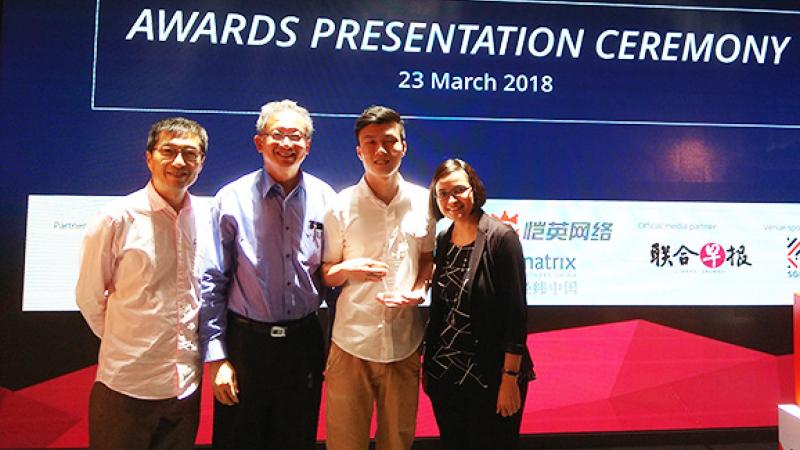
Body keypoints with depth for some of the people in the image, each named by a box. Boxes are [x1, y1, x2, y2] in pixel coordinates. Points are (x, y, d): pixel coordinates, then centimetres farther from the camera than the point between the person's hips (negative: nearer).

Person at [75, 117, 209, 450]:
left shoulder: (205, 219, -1)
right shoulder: (117, 219, -11)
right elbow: (89, 297, -3)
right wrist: (126, 344, 4)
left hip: (187, 384, 4)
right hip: (126, 385, -3)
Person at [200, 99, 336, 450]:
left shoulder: (325, 200, 0)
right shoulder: (231, 200, -6)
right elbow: (212, 283, -4)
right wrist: (216, 357, -7)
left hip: (304, 342, 2)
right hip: (245, 342, -1)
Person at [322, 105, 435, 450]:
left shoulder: (422, 202, 2)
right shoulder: (341, 206, -4)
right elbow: (325, 274, 3)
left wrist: (418, 290, -5)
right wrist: (348, 268, -19)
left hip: (405, 343, 2)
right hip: (352, 342, -2)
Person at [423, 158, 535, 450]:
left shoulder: (501, 237, -12)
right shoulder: (442, 241, 6)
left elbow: (516, 312, -14)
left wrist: (511, 377, -16)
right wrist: (427, 365, 13)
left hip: (490, 375, -5)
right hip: (446, 372, 6)